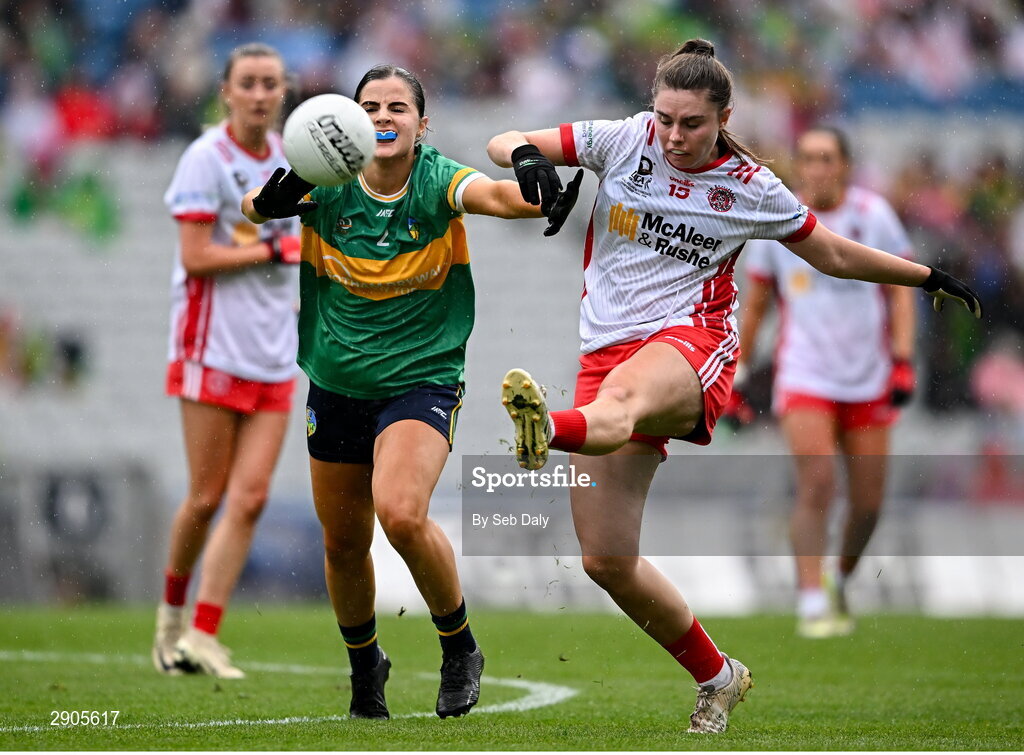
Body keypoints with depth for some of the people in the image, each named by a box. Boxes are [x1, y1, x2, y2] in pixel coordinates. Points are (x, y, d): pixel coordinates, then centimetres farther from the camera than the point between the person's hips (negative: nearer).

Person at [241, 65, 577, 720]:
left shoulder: (437, 181, -13)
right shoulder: (326, 184, -6)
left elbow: (493, 194, -33)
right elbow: (251, 205, -20)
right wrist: (267, 203, -45)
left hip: (422, 378, -4)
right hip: (337, 387, 4)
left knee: (401, 514, -27)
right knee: (343, 543, 13)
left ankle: (460, 646, -2)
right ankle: (365, 667, 41)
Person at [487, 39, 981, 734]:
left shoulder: (752, 189, 6)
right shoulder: (624, 141, 7)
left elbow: (833, 254, 22)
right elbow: (503, 144, 5)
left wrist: (929, 278, 25)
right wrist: (527, 158, -19)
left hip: (691, 341, -3)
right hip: (607, 351, 3)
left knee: (620, 399, -43)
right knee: (606, 560, 0)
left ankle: (549, 430, -79)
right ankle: (717, 677, 18)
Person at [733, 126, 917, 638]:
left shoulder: (872, 214, -1)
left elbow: (900, 289, 4)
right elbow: (754, 301, 11)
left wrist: (903, 361, -5)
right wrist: (738, 371, 11)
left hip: (869, 379, 2)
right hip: (804, 379, -1)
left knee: (868, 501, 3)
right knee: (817, 485, -18)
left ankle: (840, 582, 30)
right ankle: (812, 604, -15)